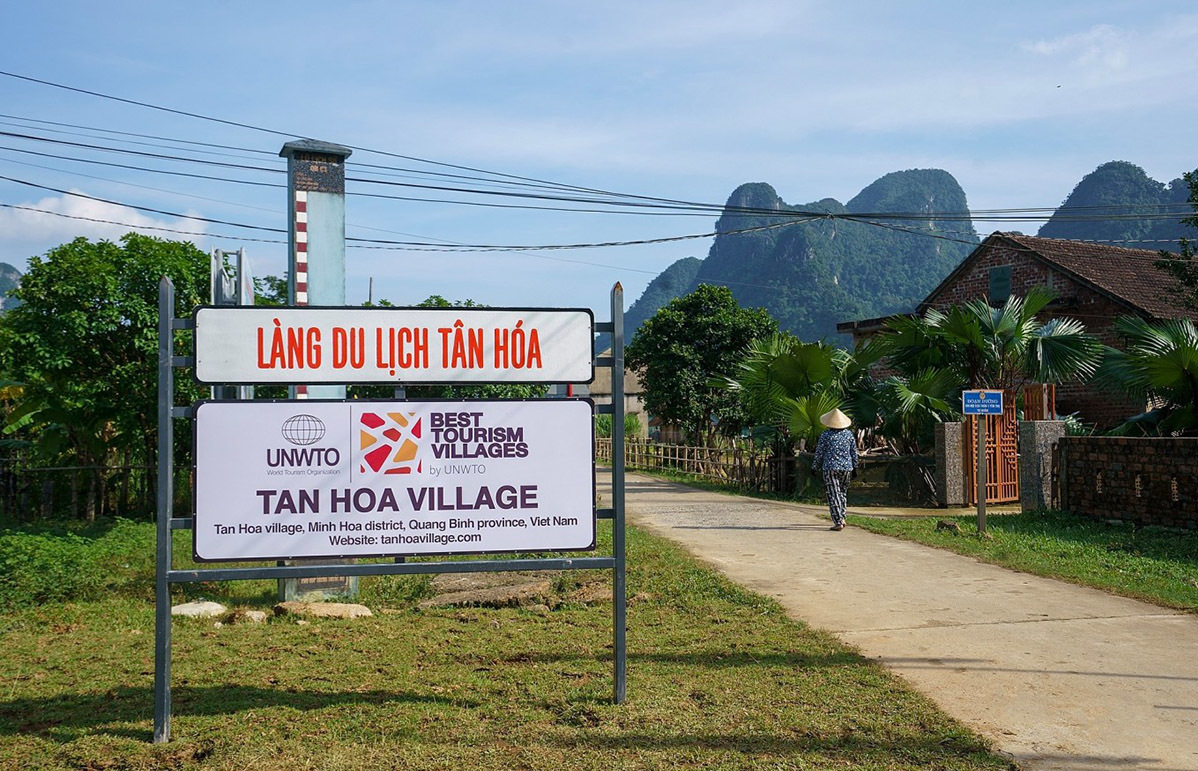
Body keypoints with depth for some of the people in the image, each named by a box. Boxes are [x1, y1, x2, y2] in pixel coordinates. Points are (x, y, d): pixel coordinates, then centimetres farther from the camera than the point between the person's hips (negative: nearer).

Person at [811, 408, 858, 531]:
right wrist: (854, 467, 20)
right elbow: (854, 453, 10)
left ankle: (838, 523, -9)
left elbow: (819, 454, -2)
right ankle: (842, 518, 20)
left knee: (833, 495, -3)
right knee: (842, 492, 21)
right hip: (846, 467, 4)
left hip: (830, 468, -4)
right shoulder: (849, 434, 5)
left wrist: (814, 468, 9)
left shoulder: (825, 435, -6)